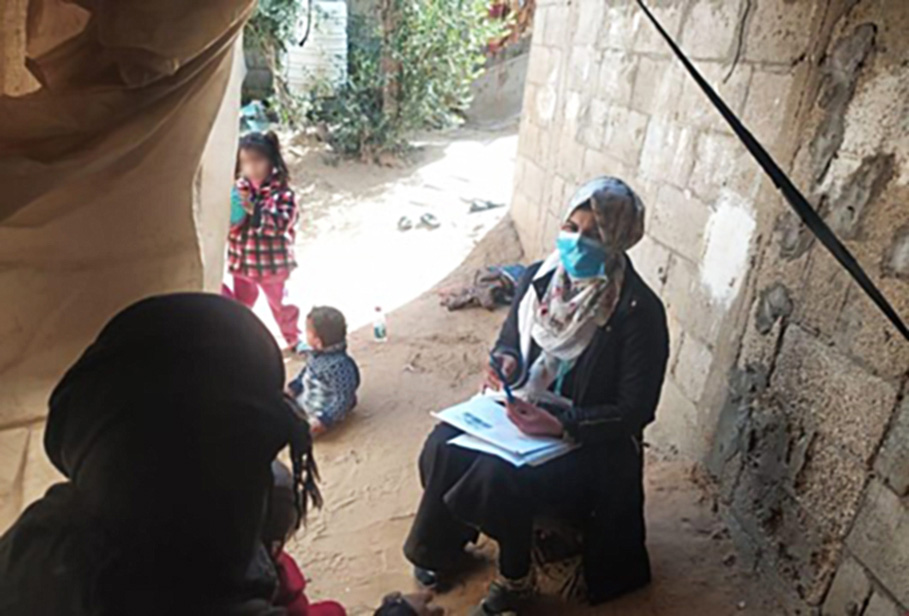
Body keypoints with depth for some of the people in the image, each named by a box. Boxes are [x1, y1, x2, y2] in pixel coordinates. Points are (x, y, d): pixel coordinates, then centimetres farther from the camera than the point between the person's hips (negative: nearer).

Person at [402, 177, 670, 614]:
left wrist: (563, 423, -30)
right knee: (443, 447, -17)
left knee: (499, 476, -28)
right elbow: (510, 337, 12)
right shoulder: (540, 277, -4)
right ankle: (446, 544, 12)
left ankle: (515, 579, 3)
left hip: (587, 439, -5)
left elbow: (636, 409, -18)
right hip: (522, 407, 6)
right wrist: (506, 362, -12)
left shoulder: (638, 311, -20)